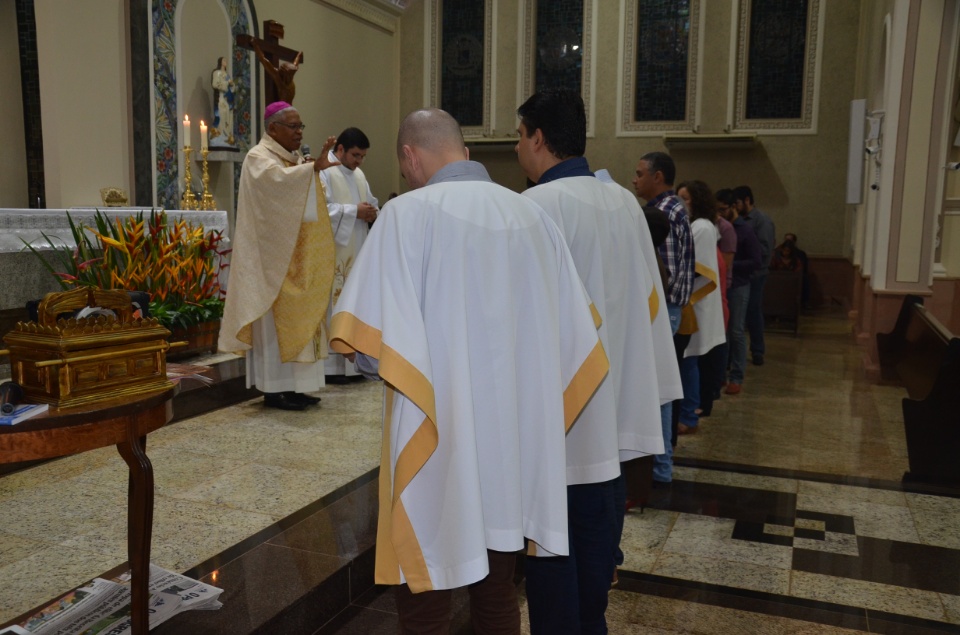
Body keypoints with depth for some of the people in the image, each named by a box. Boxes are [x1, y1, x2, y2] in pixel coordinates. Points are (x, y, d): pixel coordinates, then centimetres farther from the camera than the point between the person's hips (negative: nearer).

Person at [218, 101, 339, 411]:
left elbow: (305, 203, 17)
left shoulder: (293, 161, 18)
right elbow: (278, 180, -31)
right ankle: (273, 390, 0)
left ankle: (290, 386, 15)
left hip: (296, 259, 9)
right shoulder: (259, 158, -9)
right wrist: (314, 167, -41)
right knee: (275, 319, -6)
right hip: (274, 258, -9)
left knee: (295, 319, 9)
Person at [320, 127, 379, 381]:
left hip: (356, 253, 8)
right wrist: (354, 211, -19)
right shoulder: (323, 172, -9)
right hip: (332, 254, -8)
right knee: (333, 305, -7)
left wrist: (371, 212, -2)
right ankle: (330, 364, -1)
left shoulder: (358, 175, 17)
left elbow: (372, 203, 22)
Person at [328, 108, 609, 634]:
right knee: (497, 591, 21)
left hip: (436, 444, -5)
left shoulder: (408, 214, -12)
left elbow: (373, 342, -18)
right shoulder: (532, 215, 4)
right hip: (515, 442, 6)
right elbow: (572, 333, 7)